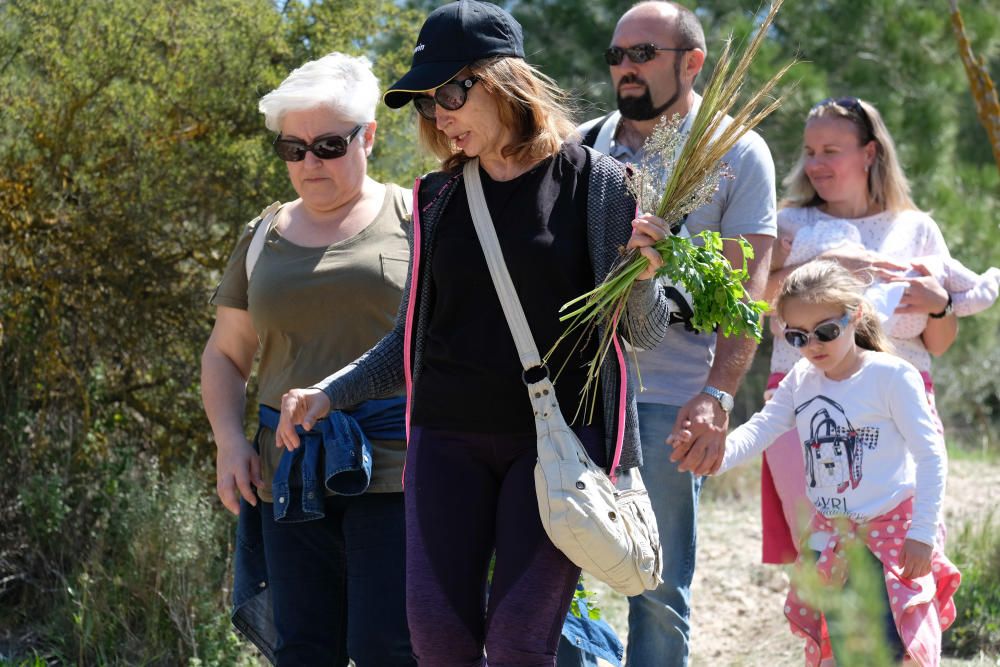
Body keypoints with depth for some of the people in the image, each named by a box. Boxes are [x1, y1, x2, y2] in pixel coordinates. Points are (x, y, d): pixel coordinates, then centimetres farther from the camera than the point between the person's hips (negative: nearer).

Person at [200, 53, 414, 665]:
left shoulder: (413, 219, 3)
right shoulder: (265, 239, 16)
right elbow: (226, 354, 21)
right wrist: (229, 441, 4)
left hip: (393, 469, -4)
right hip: (292, 475, 4)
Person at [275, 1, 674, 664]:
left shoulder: (593, 182, -1)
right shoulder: (436, 200, 10)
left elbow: (645, 333, 2)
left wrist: (644, 276, -19)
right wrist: (329, 394, 6)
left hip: (559, 435, -4)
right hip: (449, 437, 4)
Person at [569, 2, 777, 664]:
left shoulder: (737, 154, 1)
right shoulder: (584, 146, 12)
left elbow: (747, 286, -5)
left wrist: (718, 393, -17)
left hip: (666, 405, -4)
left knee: (659, 589, 1)